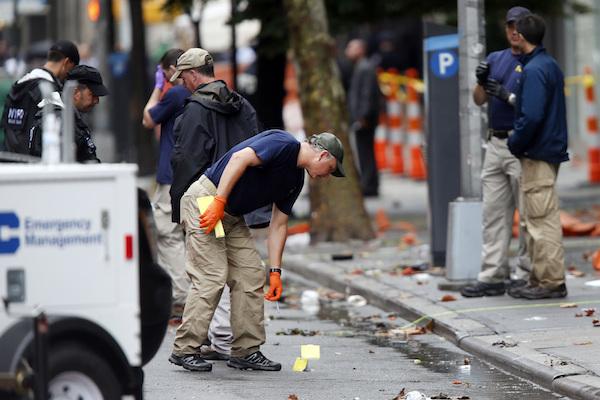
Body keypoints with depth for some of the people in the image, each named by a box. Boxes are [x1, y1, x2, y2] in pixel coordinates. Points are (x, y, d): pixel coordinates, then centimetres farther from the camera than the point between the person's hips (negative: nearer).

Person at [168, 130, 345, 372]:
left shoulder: (295, 179, 14)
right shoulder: (284, 144, -14)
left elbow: (278, 225, 16)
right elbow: (240, 158, -25)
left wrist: (275, 271, 11)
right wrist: (219, 201, -27)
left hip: (232, 215, 10)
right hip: (205, 203, -10)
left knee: (252, 276, 5)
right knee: (212, 277, -13)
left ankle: (246, 351, 11)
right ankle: (184, 350, -7)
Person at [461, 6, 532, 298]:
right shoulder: (495, 59, 15)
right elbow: (479, 100, 12)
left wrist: (505, 95, -22)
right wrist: (481, 82, -8)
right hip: (495, 144, 7)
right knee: (493, 212, 6)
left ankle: (526, 274, 1)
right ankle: (492, 276, 8)